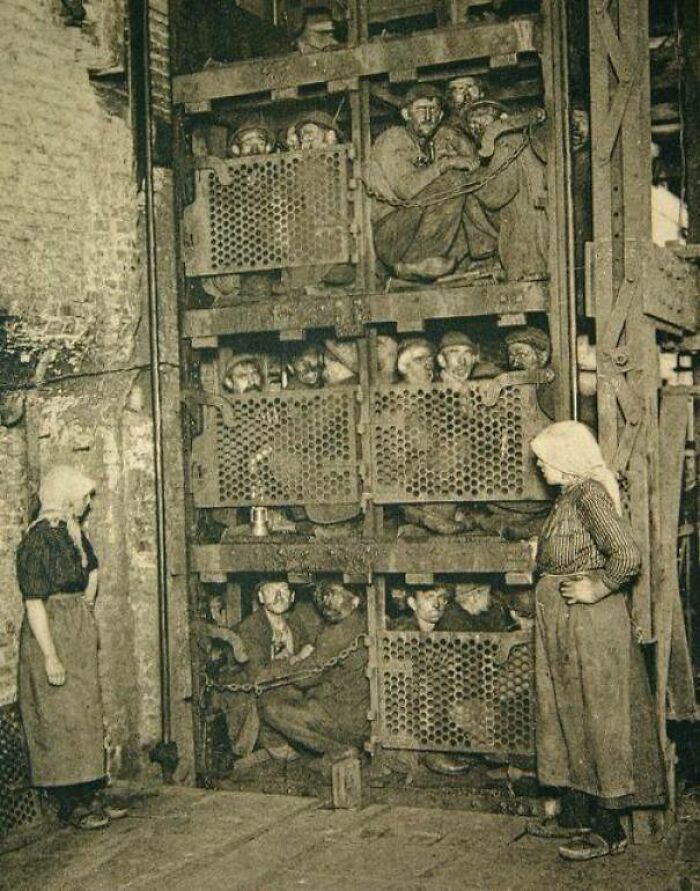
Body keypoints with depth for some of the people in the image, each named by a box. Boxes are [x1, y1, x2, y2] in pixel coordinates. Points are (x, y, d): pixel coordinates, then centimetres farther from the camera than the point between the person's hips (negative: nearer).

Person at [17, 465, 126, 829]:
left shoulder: (73, 533, 10)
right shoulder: (39, 539, -16)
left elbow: (92, 570, 30)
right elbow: (34, 602, -21)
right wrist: (51, 657, -24)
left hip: (80, 636, 9)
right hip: (53, 635, -9)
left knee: (86, 714, 12)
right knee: (61, 717, -2)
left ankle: (88, 796, 21)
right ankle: (71, 805, 7)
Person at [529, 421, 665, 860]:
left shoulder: (590, 494, -17)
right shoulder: (571, 495, 12)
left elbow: (627, 554, -29)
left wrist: (596, 589, -19)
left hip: (590, 625, -10)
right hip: (564, 625, 10)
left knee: (598, 718, -3)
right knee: (570, 715, 16)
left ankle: (610, 831, 6)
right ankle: (579, 814, 27)